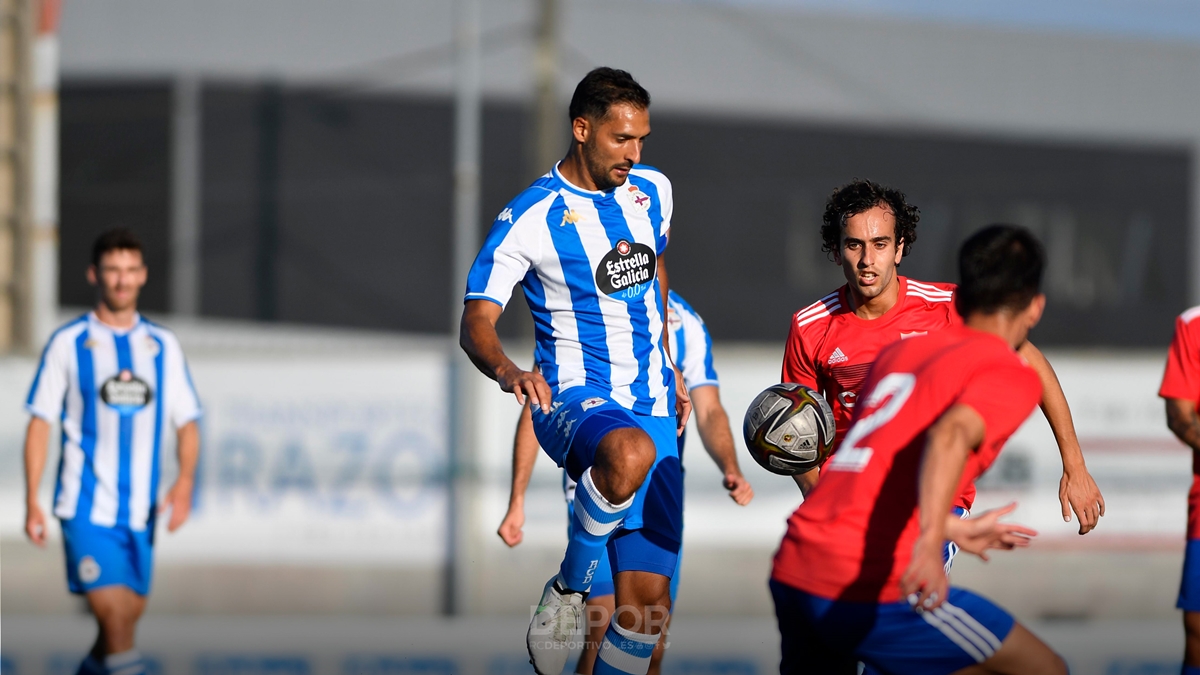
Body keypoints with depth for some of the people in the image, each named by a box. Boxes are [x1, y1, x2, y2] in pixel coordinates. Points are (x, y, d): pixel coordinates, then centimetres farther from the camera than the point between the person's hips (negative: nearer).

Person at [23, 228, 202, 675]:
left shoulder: (162, 346, 9)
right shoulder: (68, 344, 0)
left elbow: (186, 423, 10)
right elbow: (39, 424, 2)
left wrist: (185, 480, -9)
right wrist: (31, 502, -4)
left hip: (140, 510, 4)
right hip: (86, 504, -4)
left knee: (127, 617, 9)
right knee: (112, 613, -17)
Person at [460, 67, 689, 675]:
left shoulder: (652, 190, 9)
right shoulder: (529, 218, -10)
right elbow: (475, 321, -15)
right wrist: (505, 369, -36)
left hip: (651, 405, 6)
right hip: (573, 398, -6)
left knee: (647, 604, -4)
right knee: (629, 453, -42)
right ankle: (568, 589, -18)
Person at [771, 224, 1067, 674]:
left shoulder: (897, 352, 22)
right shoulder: (1010, 375, 0)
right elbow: (951, 436, -21)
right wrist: (931, 540, -35)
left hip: (792, 570, 7)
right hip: (872, 586, -7)